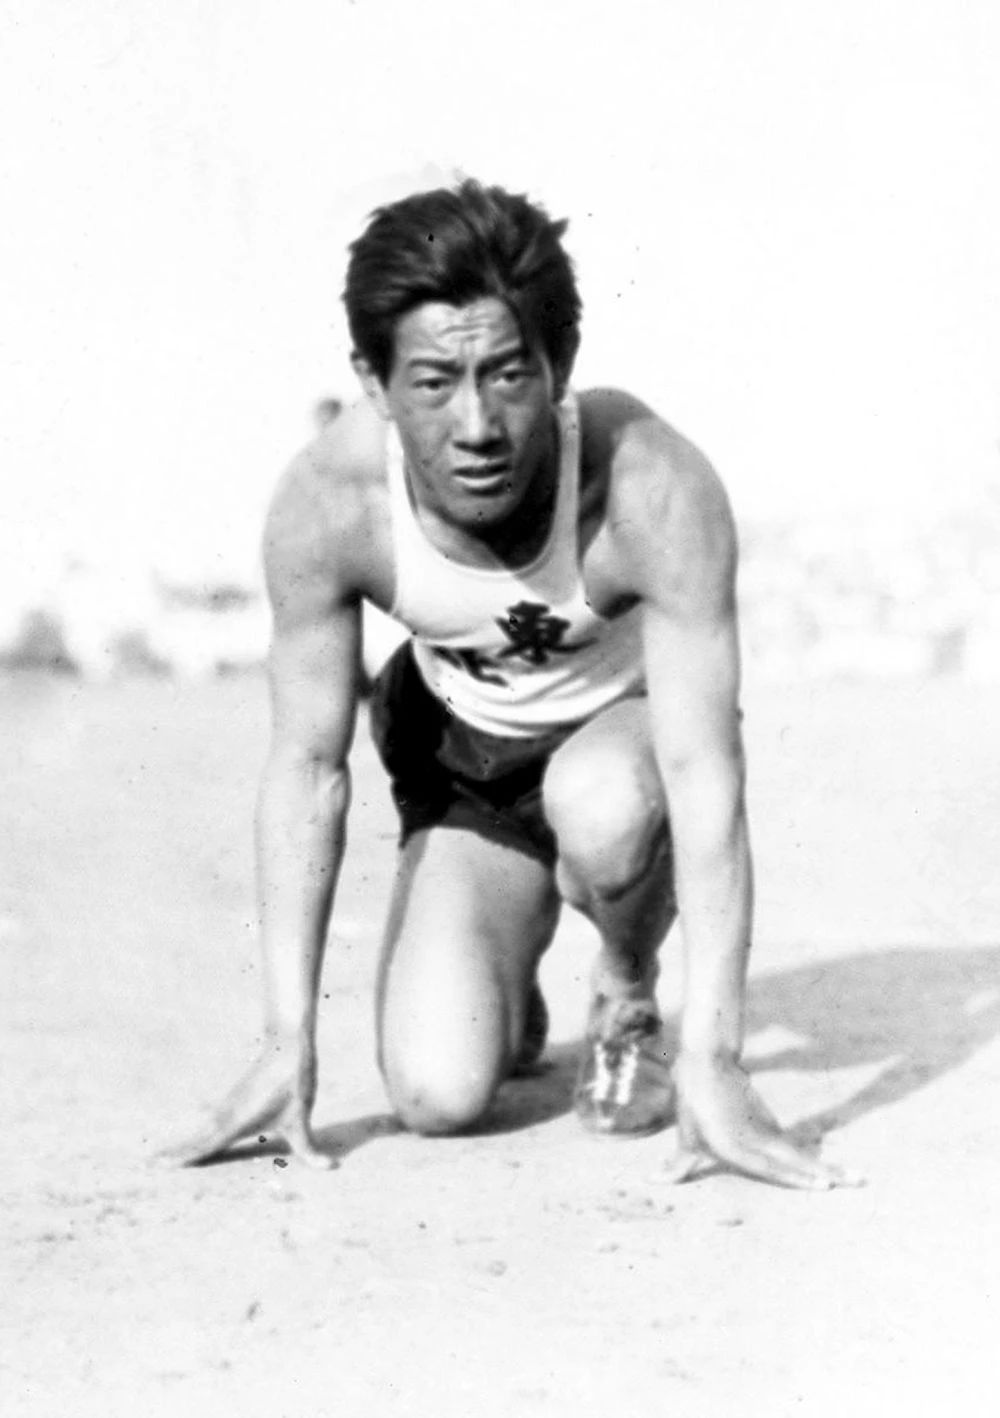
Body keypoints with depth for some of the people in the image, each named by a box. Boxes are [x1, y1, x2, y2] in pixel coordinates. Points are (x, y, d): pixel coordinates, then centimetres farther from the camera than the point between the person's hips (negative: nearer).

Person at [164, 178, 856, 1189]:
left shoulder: (655, 491, -36)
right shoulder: (324, 505, -29)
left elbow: (706, 779, -36)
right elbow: (306, 771, -19)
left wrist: (712, 1063, -41)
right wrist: (288, 1046, -22)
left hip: (630, 727, -2)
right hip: (460, 749, 2)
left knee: (601, 804, -39)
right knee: (436, 1093, -15)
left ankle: (628, 997, -4)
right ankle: (506, 991, 23)